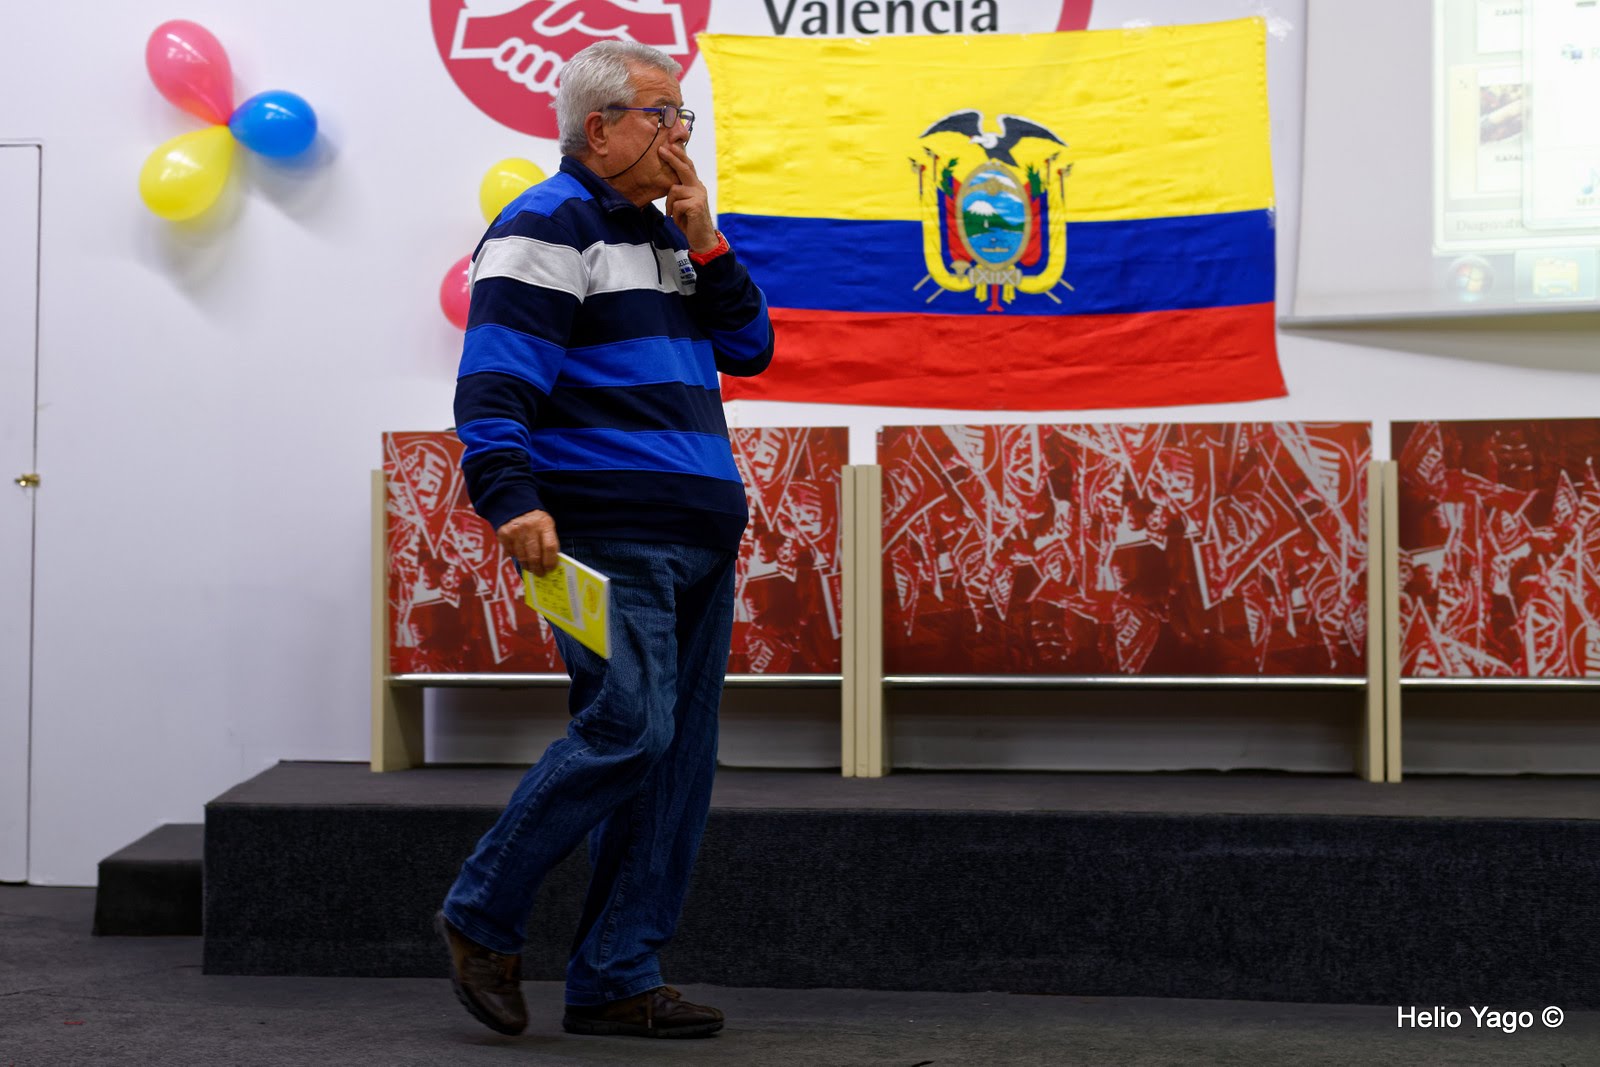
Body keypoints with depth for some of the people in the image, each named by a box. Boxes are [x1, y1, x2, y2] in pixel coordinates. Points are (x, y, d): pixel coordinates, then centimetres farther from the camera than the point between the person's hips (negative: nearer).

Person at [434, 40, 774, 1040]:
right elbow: (494, 383, -13)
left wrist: (704, 243, 8)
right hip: (610, 539, -9)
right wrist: (511, 498, -27)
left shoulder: (666, 234, 24)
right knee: (628, 730, -18)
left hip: (701, 541, 9)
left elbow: (751, 348, 20)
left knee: (681, 756, 4)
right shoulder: (548, 229, -4)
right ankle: (484, 917, 0)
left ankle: (615, 980, 10)